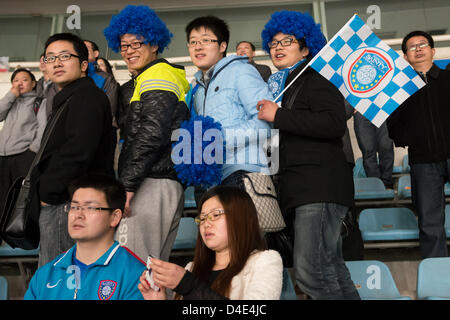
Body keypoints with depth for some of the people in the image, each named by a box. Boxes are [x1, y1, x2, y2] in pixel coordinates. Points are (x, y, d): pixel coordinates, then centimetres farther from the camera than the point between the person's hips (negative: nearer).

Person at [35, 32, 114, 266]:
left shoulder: (87, 98, -13)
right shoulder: (67, 99, 22)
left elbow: (76, 153, -25)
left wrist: (47, 192, -16)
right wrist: (41, 187, 15)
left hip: (66, 204, -11)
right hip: (59, 201, 11)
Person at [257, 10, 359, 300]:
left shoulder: (315, 79, -1)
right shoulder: (282, 85, 24)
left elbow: (335, 123, -19)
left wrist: (278, 116, -16)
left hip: (321, 187, -9)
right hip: (304, 189, 9)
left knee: (310, 270, -16)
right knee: (332, 267, 10)